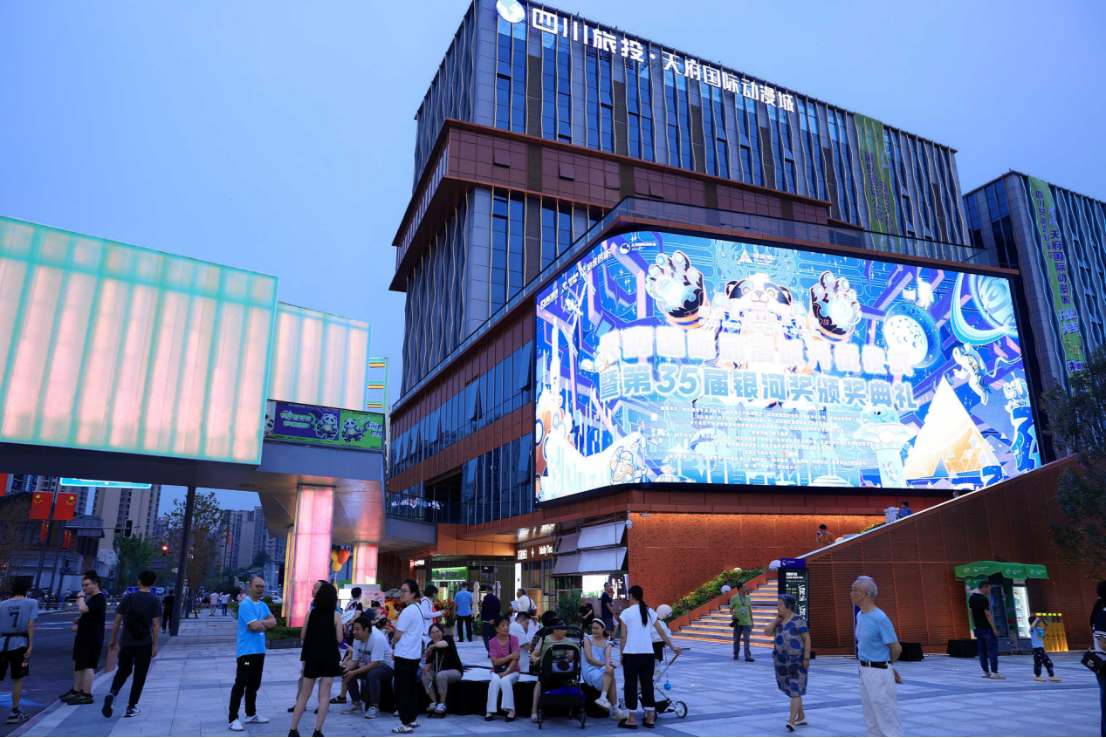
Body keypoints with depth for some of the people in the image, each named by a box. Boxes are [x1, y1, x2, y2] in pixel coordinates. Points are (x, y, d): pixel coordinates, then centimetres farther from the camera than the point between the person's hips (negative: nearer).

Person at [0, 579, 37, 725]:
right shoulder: (31, 602, -2)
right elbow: (30, 625, -9)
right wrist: (30, 645, -6)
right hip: (19, 644, -3)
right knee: (17, 679, 8)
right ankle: (15, 713, 13)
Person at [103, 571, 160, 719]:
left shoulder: (128, 597, 0)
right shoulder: (154, 600, -5)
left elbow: (117, 621, 1)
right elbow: (155, 625, -7)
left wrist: (113, 640, 14)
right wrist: (155, 645, 0)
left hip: (127, 643, 2)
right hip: (144, 644, -2)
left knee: (123, 671, 18)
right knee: (139, 676, 9)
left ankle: (112, 693, -9)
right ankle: (131, 707, 10)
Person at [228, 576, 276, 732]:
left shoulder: (263, 606, 12)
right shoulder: (245, 605, -14)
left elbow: (273, 622, 2)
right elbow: (256, 626, -21)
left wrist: (260, 623, -14)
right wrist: (265, 623, -1)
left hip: (259, 650, 8)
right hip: (246, 651, -8)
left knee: (254, 684, 16)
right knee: (240, 684, -5)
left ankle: (251, 714, 26)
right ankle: (233, 719, 0)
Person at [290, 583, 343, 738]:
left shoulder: (311, 613, -2)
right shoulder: (336, 615, -8)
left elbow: (303, 636, 3)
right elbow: (339, 639, -9)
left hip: (312, 657, 3)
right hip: (329, 658, -2)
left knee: (304, 694, 14)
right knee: (324, 695, 4)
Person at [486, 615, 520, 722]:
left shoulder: (514, 639, -3)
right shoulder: (493, 642, 0)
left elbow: (515, 659, -12)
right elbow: (495, 662, -10)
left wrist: (506, 672, -23)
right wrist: (510, 656, -18)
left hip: (512, 671, -1)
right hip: (496, 671, 1)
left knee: (505, 680, -32)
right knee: (495, 680, -31)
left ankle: (511, 710, -23)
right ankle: (489, 711, -24)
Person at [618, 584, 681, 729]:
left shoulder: (626, 613, -6)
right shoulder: (650, 612, 6)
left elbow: (623, 636, -7)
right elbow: (661, 632, 10)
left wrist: (621, 653, 3)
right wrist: (672, 646, 22)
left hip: (631, 654, -4)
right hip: (647, 654, 4)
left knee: (631, 685, 5)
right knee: (647, 684, 11)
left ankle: (632, 719, 8)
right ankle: (650, 718, 15)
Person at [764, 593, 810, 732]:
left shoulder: (798, 621, -14)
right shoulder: (779, 621, 6)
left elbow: (807, 639, -13)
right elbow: (767, 633, 0)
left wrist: (806, 658, -17)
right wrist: (776, 620, -8)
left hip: (797, 661, -7)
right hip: (783, 661, 7)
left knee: (795, 690, -9)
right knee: (793, 689, 15)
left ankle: (791, 721, -12)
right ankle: (801, 717, 28)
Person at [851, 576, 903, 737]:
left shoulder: (880, 618, -20)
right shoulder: (860, 616, 6)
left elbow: (896, 648, -14)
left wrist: (889, 666, 4)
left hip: (878, 672, -8)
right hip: (864, 670, 9)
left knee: (887, 718, 0)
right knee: (871, 718, 17)